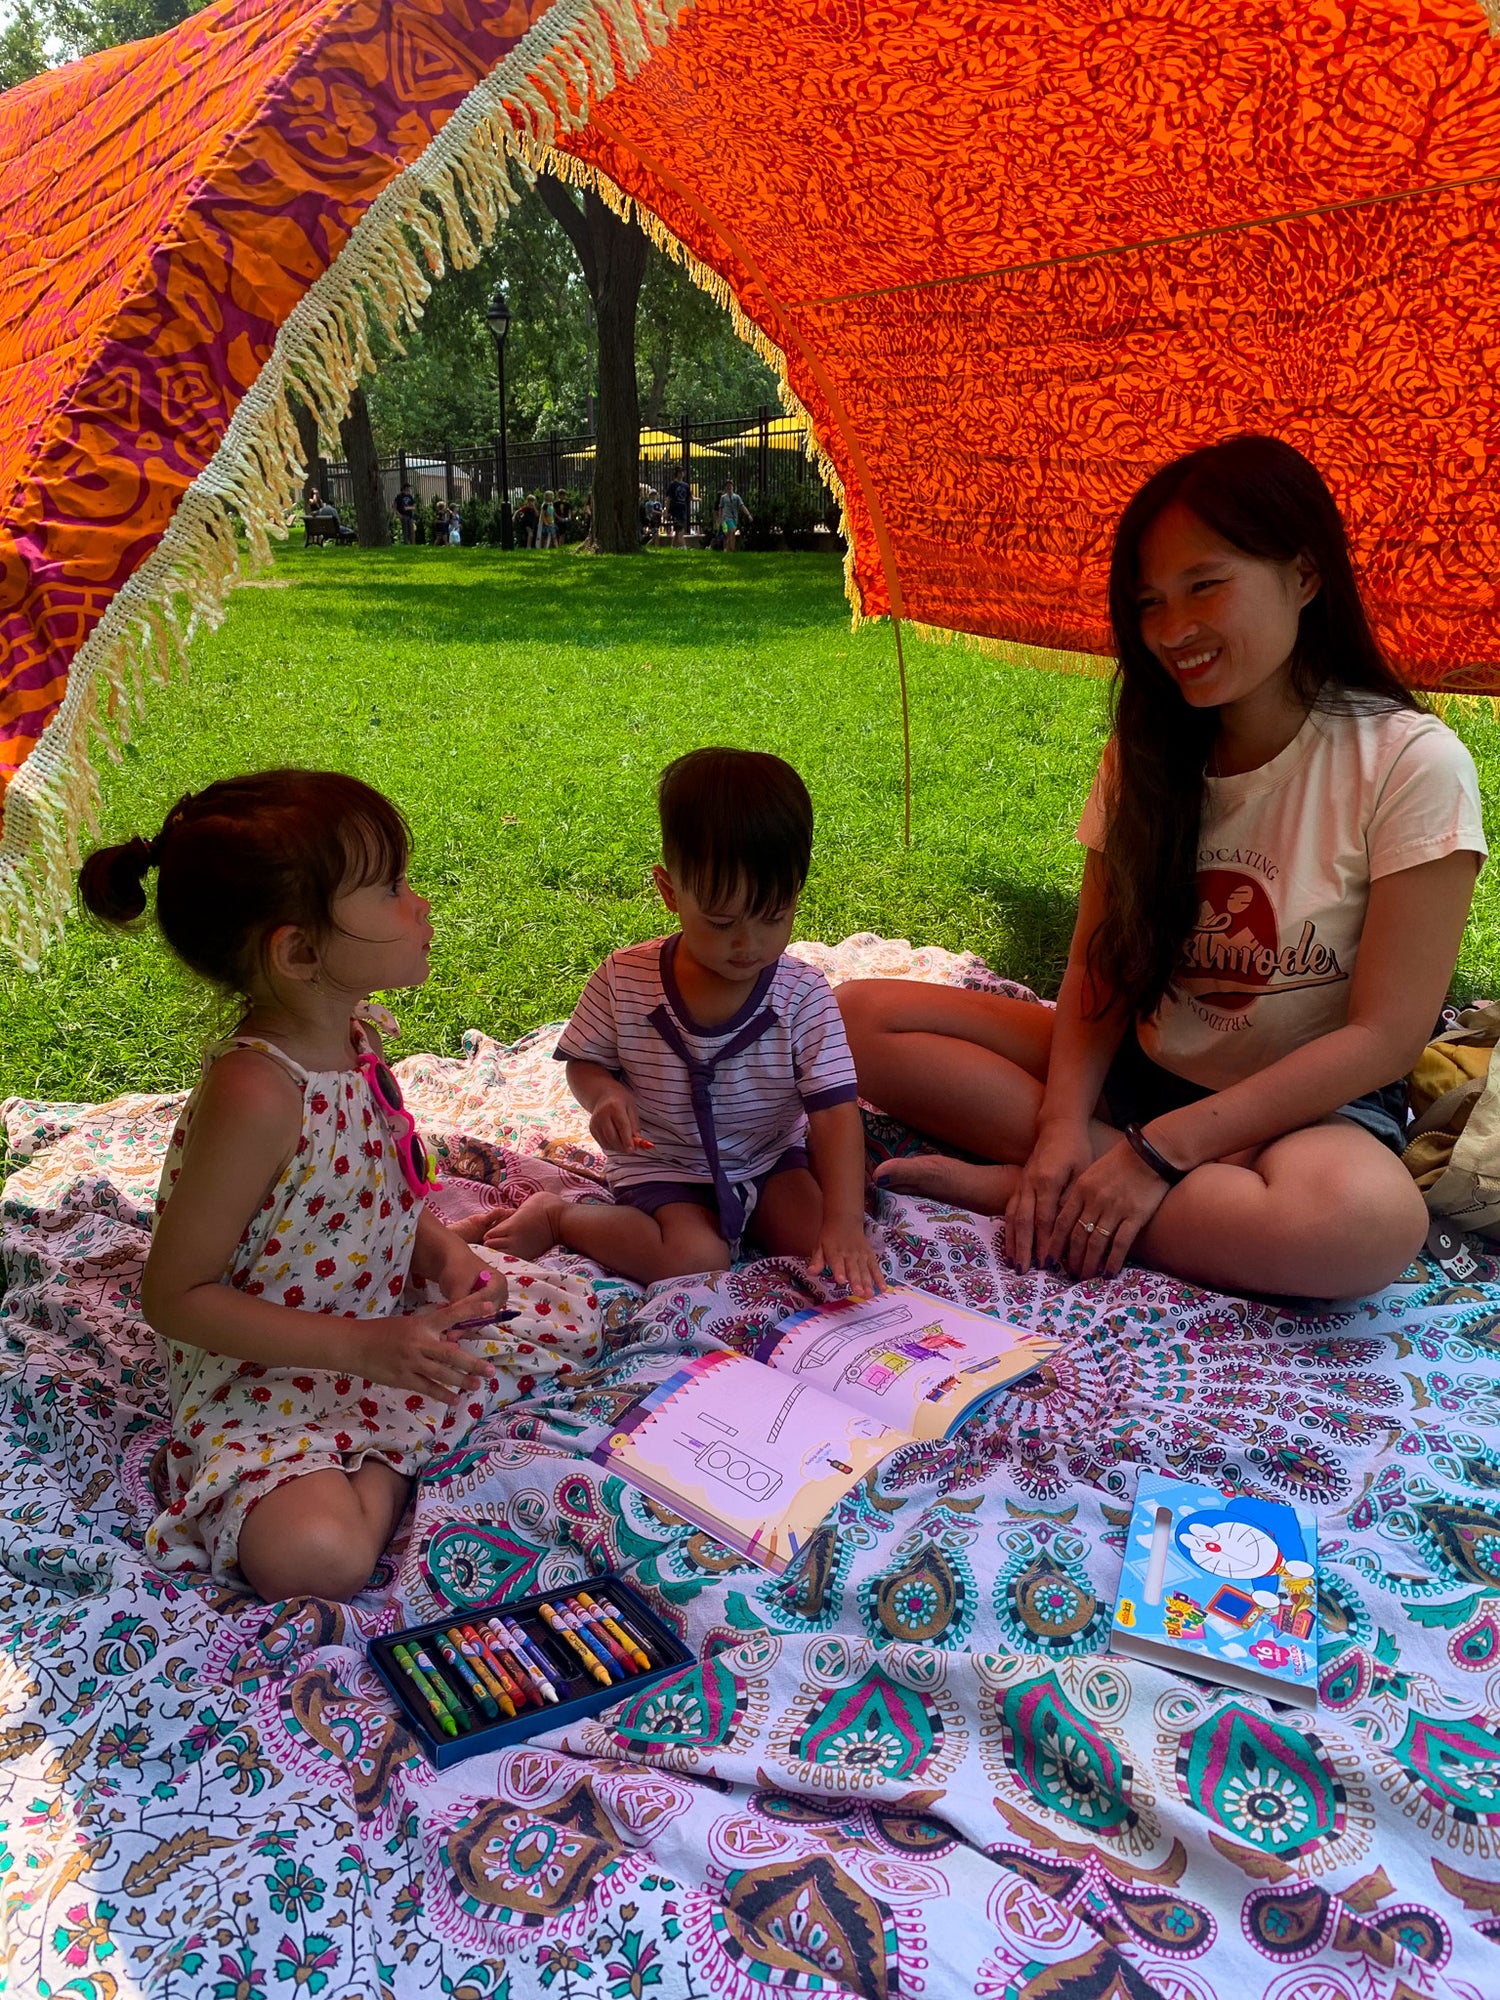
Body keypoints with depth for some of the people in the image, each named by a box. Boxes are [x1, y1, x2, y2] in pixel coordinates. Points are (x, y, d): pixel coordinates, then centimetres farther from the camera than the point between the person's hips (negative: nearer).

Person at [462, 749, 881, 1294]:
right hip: (662, 1166, -1)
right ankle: (557, 1217, -2)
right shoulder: (625, 980, -16)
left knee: (821, 1245, -20)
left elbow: (836, 1113, -21)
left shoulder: (804, 998, -17)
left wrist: (845, 1222, -32)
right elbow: (583, 1061, 0)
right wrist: (604, 1092, -26)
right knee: (694, 1258, -26)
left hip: (771, 1158, 2)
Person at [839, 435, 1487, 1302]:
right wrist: (1065, 1125, -20)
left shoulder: (1411, 764, -13)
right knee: (864, 1015, -10)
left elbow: (1383, 1034, -15)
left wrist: (1162, 1149, -20)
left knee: (1367, 1217, -41)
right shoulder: (1144, 758, 2)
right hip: (1142, 1069, 4)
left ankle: (1011, 1184, -23)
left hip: (1312, 1108, -3)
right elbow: (1101, 970, -1)